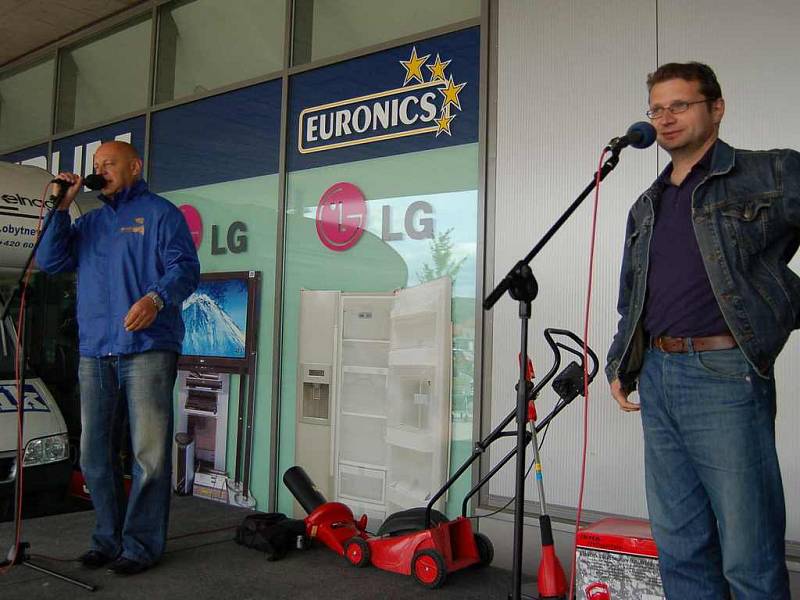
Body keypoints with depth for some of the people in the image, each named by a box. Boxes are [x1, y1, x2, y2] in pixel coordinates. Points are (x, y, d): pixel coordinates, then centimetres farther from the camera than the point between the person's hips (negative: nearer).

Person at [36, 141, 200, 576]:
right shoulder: (89, 222, 24)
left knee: (149, 453, -5)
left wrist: (156, 298, -26)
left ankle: (141, 544, 4)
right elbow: (50, 261, 14)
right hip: (94, 353, 7)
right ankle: (108, 538, 21)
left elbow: (185, 267, -7)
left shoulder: (159, 212, 5)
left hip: (147, 349, -6)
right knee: (95, 454, 10)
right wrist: (62, 205, 9)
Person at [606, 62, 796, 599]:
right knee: (679, 546, 12)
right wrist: (621, 365, 14)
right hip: (657, 379, 6)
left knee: (749, 554, 0)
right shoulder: (646, 207, 19)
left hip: (725, 374, -6)